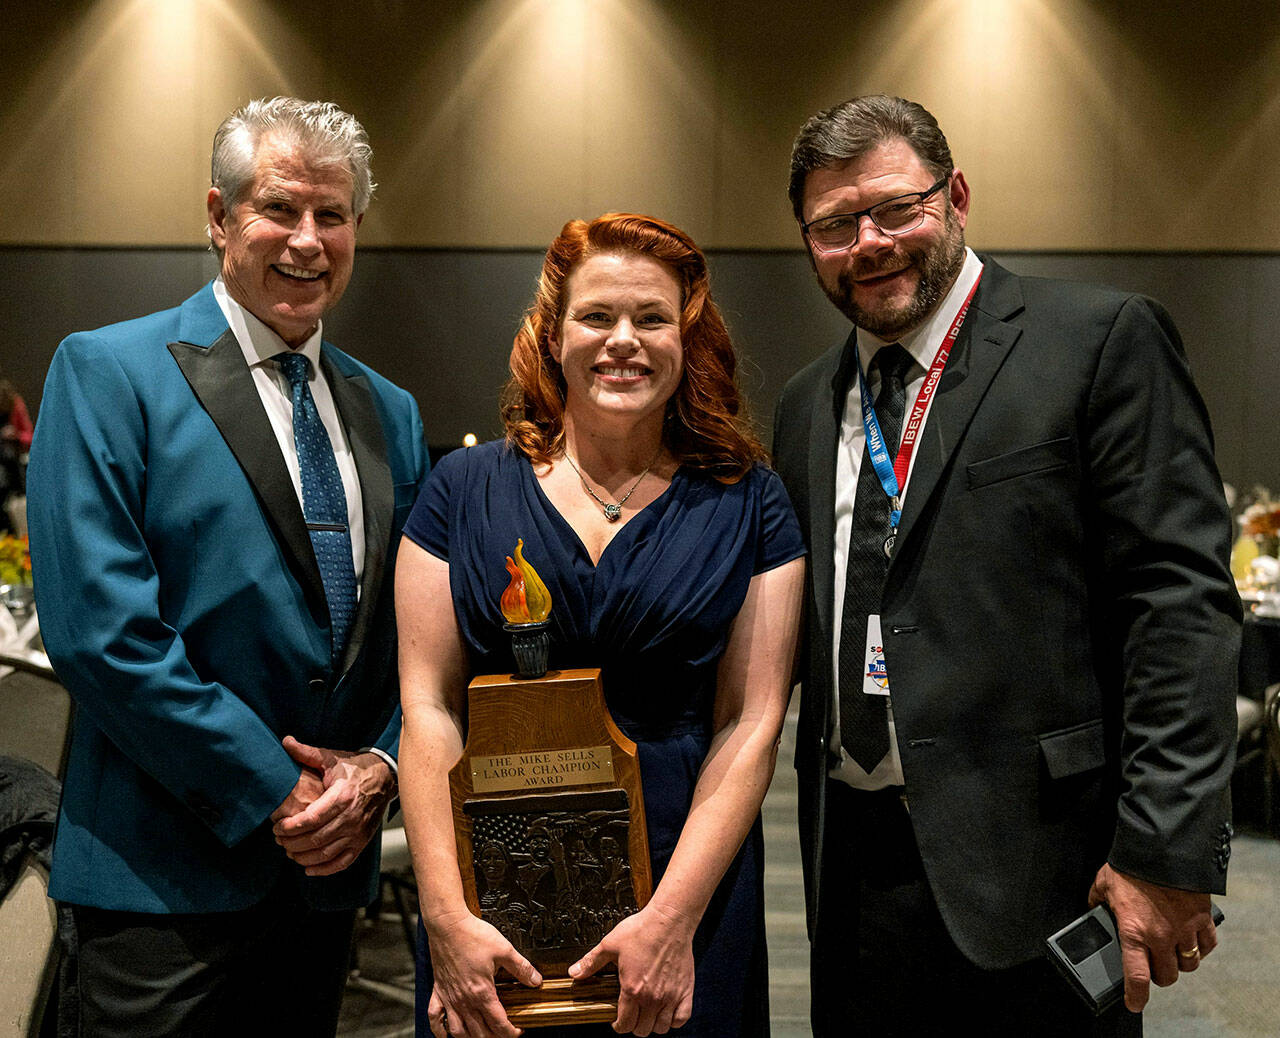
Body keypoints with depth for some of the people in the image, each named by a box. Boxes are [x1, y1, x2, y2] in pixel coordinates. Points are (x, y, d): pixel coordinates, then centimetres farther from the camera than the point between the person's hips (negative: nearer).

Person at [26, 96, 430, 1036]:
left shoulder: (389, 413, 10)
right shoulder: (104, 375, -7)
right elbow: (99, 628, -16)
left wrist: (378, 767, -6)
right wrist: (271, 793, -15)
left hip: (329, 858, 6)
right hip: (165, 871, -5)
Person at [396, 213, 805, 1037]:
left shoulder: (749, 504, 1)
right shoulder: (465, 490, 2)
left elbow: (752, 720, -4)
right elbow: (428, 706, -2)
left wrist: (671, 918, -12)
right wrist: (448, 917, -11)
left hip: (688, 880, 0)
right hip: (495, 898, 1)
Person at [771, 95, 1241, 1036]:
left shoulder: (1103, 342, -6)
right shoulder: (808, 403, 13)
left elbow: (1182, 603, -12)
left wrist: (1166, 853, -17)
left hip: (1035, 872, -5)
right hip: (857, 870, 6)